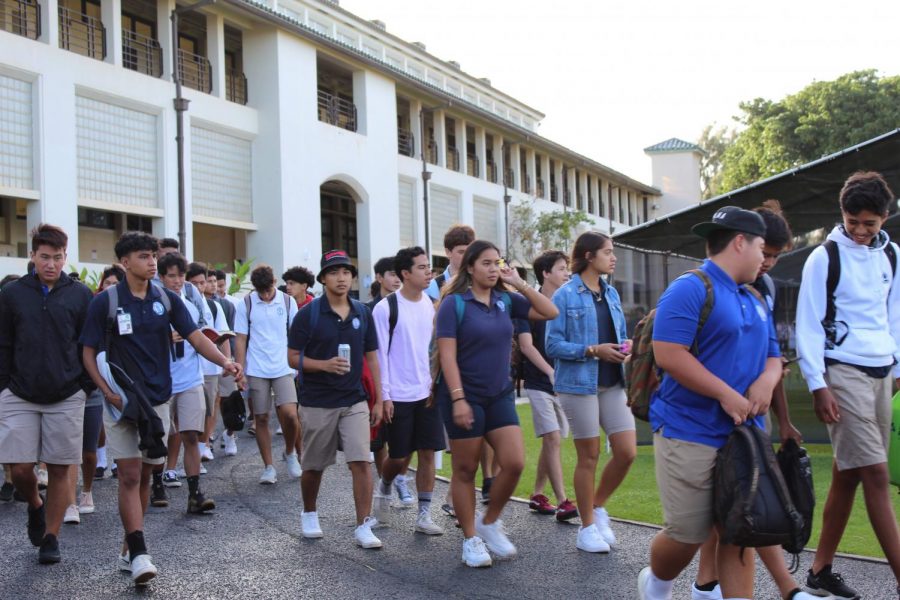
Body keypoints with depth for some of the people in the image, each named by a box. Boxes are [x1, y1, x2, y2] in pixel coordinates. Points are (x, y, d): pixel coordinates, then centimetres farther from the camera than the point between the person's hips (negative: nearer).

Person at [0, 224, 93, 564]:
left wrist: (87, 386, 1)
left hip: (66, 398, 0)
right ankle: (35, 506, 30)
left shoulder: (80, 295, 1)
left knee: (60, 469, 4)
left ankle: (51, 537, 18)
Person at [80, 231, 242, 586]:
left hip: (157, 400, 4)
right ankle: (139, 554, -9)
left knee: (144, 476, 11)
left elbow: (196, 337, -4)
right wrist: (107, 390, -16)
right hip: (121, 402, -3)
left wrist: (224, 361, -22)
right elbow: (89, 353, -2)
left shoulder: (167, 300, 2)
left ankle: (128, 547, 24)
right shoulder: (105, 302, -6)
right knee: (129, 475, -9)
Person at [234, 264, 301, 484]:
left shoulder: (288, 302, 2)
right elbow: (241, 339, 3)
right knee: (261, 418, 5)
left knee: (289, 414, -12)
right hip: (256, 371, 1)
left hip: (283, 369, 0)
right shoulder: (246, 304, 0)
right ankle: (268, 467, 16)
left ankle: (290, 452, 16)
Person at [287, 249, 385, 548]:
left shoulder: (362, 312, 3)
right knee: (313, 466, 12)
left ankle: (364, 526, -1)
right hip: (317, 403, -1)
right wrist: (324, 364, -22)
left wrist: (379, 400, 6)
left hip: (355, 402, 2)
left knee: (361, 462, -9)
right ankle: (309, 513, 37)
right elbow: (293, 357, -4)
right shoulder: (309, 313, -7)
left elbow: (371, 357, 9)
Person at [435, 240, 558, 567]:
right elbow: (447, 355, -14)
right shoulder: (454, 303, -10)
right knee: (465, 470, 5)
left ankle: (489, 522, 20)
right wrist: (458, 399, -20)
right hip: (465, 397, -5)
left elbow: (550, 312, 2)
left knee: (514, 463, -3)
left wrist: (519, 283, -3)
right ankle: (470, 539, 19)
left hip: (500, 395, 5)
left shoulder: (506, 300, 5)